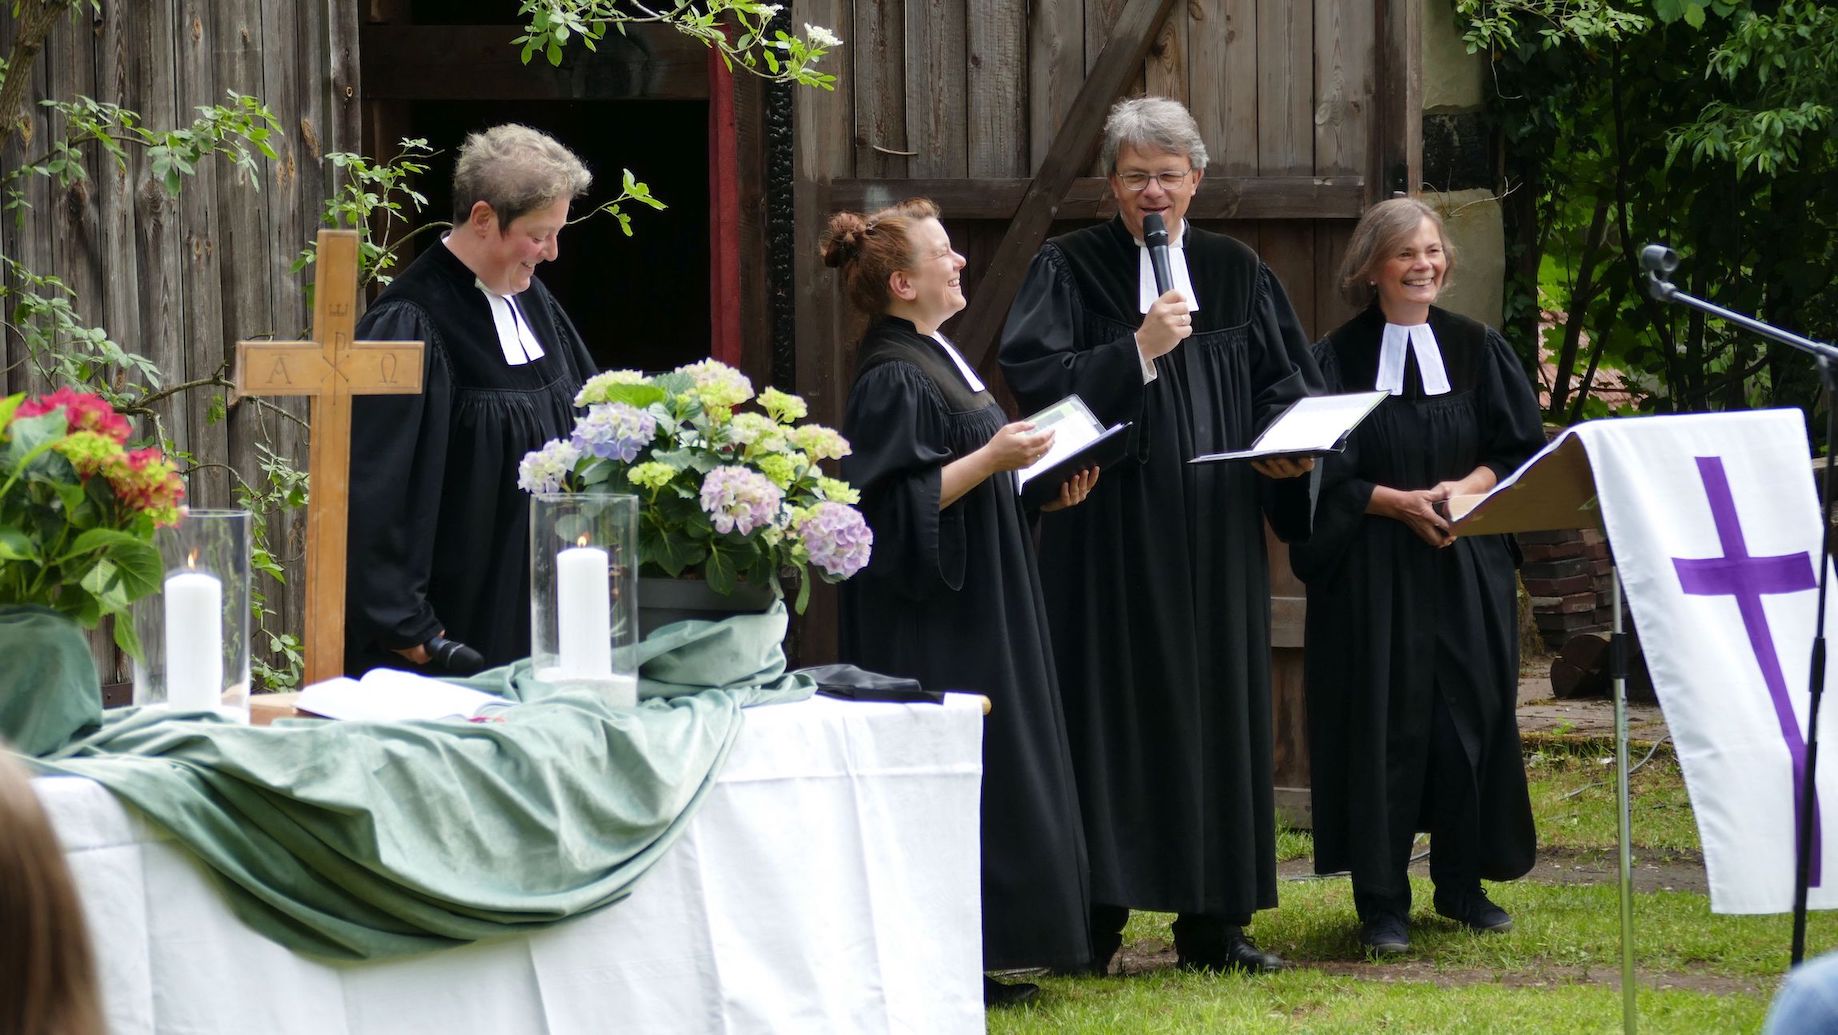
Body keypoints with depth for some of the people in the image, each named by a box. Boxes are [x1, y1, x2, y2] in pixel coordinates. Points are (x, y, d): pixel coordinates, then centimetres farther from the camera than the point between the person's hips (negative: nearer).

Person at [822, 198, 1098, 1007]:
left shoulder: (934, 362, 14)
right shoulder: (894, 379, -17)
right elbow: (896, 502, -23)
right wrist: (990, 458, -23)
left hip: (979, 615, 10)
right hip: (930, 635, -10)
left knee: (993, 781, 10)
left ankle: (976, 956, 13)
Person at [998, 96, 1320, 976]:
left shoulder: (1236, 273, 14)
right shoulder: (1071, 269, 2)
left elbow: (1287, 384, 16)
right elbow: (1034, 376, -8)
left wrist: (1287, 445, -4)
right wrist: (1140, 351, -15)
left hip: (1217, 533, 4)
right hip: (1110, 531, -4)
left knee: (1217, 707, 4)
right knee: (1110, 706, -7)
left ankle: (1213, 924, 9)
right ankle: (1094, 920, -4)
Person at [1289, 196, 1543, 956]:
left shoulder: (1477, 348, 8)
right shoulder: (1338, 358, 0)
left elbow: (1520, 447, 7)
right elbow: (1320, 473, -4)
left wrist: (1470, 487, -11)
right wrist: (1397, 502, -15)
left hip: (1468, 569, 3)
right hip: (1372, 572, -3)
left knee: (1472, 715, 2)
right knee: (1382, 727, -5)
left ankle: (1463, 884, 15)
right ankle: (1381, 900, 0)